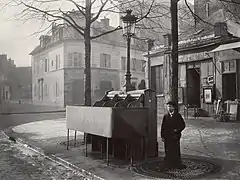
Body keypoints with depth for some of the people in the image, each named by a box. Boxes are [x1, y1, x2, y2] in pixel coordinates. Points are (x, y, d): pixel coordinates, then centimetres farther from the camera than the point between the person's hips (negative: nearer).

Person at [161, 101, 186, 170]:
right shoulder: (165, 116, 6)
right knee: (168, 151, 5)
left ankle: (177, 164, 17)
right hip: (167, 137, 1)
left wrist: (177, 130, -10)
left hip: (175, 136, -1)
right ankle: (168, 165, 14)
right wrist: (162, 136, 1)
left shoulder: (178, 115, 1)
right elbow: (163, 127, 6)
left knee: (176, 151, 5)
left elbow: (183, 125, 4)